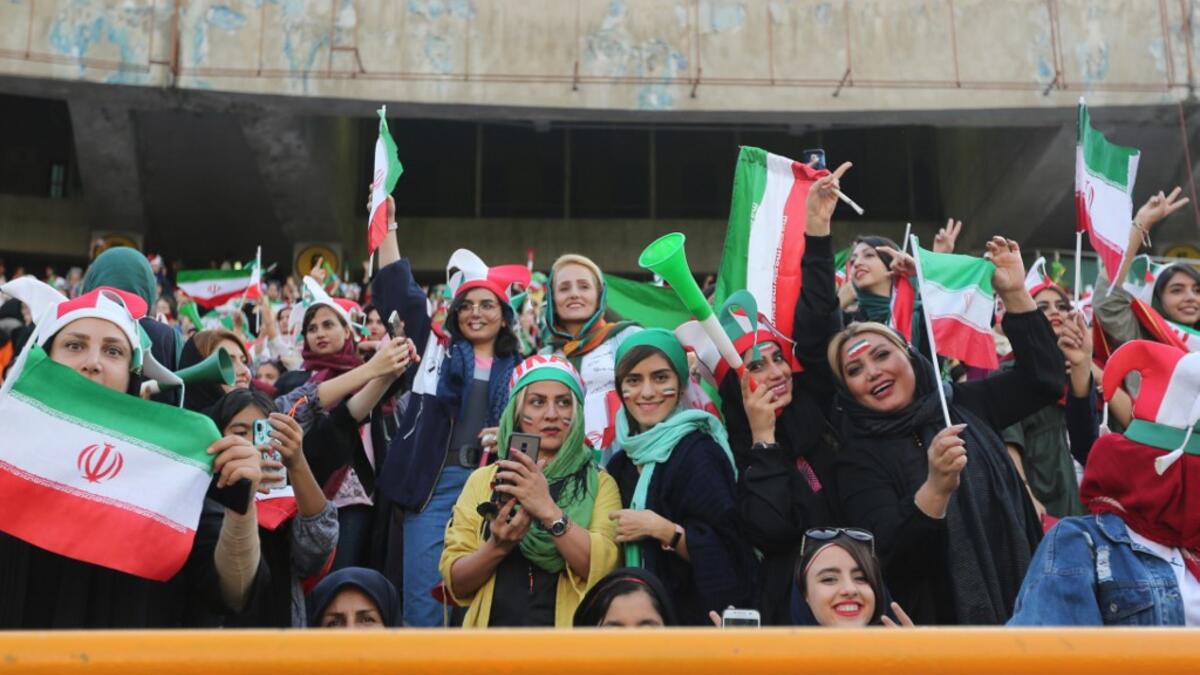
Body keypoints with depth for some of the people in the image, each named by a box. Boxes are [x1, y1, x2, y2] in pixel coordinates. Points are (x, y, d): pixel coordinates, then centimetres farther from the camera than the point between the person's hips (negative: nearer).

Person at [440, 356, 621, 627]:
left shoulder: (599, 482, 6)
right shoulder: (483, 479, 9)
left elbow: (603, 568, -9)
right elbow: (454, 581, 4)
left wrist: (548, 509, -20)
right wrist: (497, 546, -12)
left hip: (568, 629, -1)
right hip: (494, 626, 1)